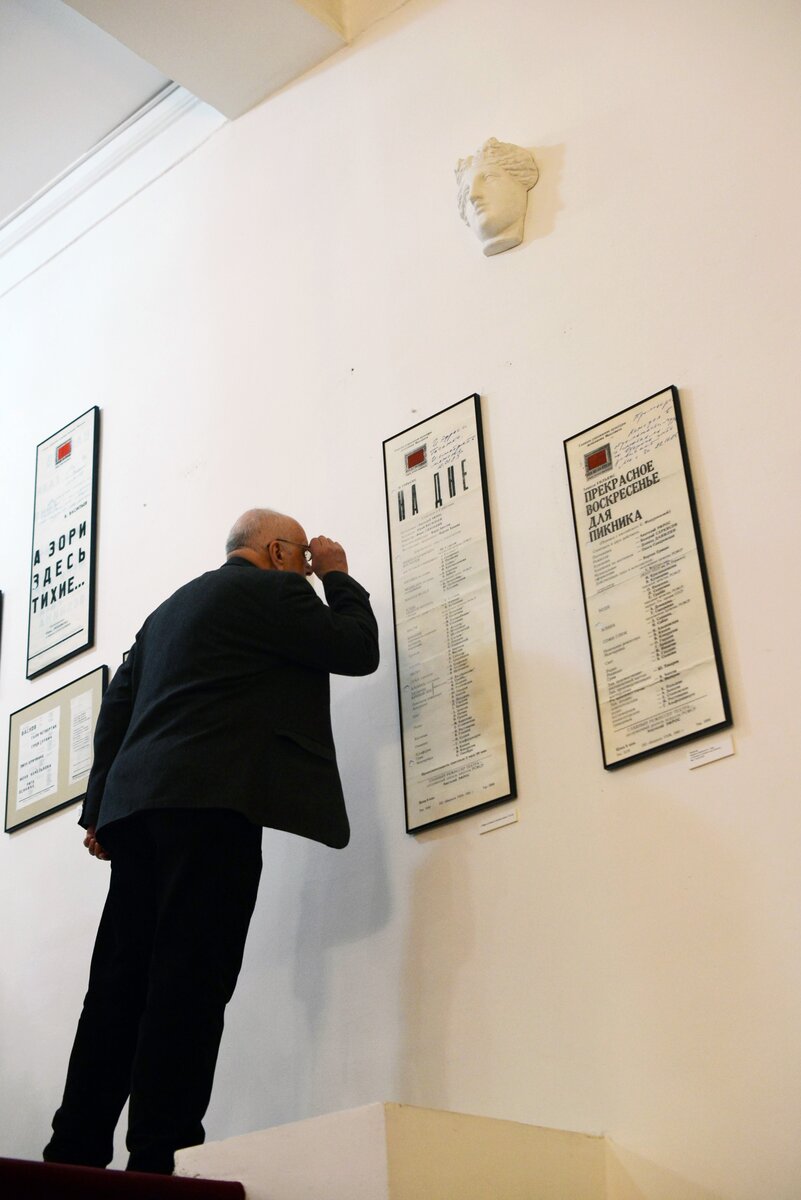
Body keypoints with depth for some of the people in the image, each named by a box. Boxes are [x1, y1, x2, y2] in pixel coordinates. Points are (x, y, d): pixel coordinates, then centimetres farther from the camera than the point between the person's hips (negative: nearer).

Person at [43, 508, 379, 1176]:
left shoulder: (171, 608, 28)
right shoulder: (273, 590, 3)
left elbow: (117, 707, 23)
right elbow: (359, 650, 5)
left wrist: (101, 807, 21)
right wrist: (338, 577, 20)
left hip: (137, 807, 8)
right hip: (214, 798, -8)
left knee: (123, 983, 6)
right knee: (190, 981, -10)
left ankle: (75, 1153, 6)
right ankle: (160, 1161, -13)